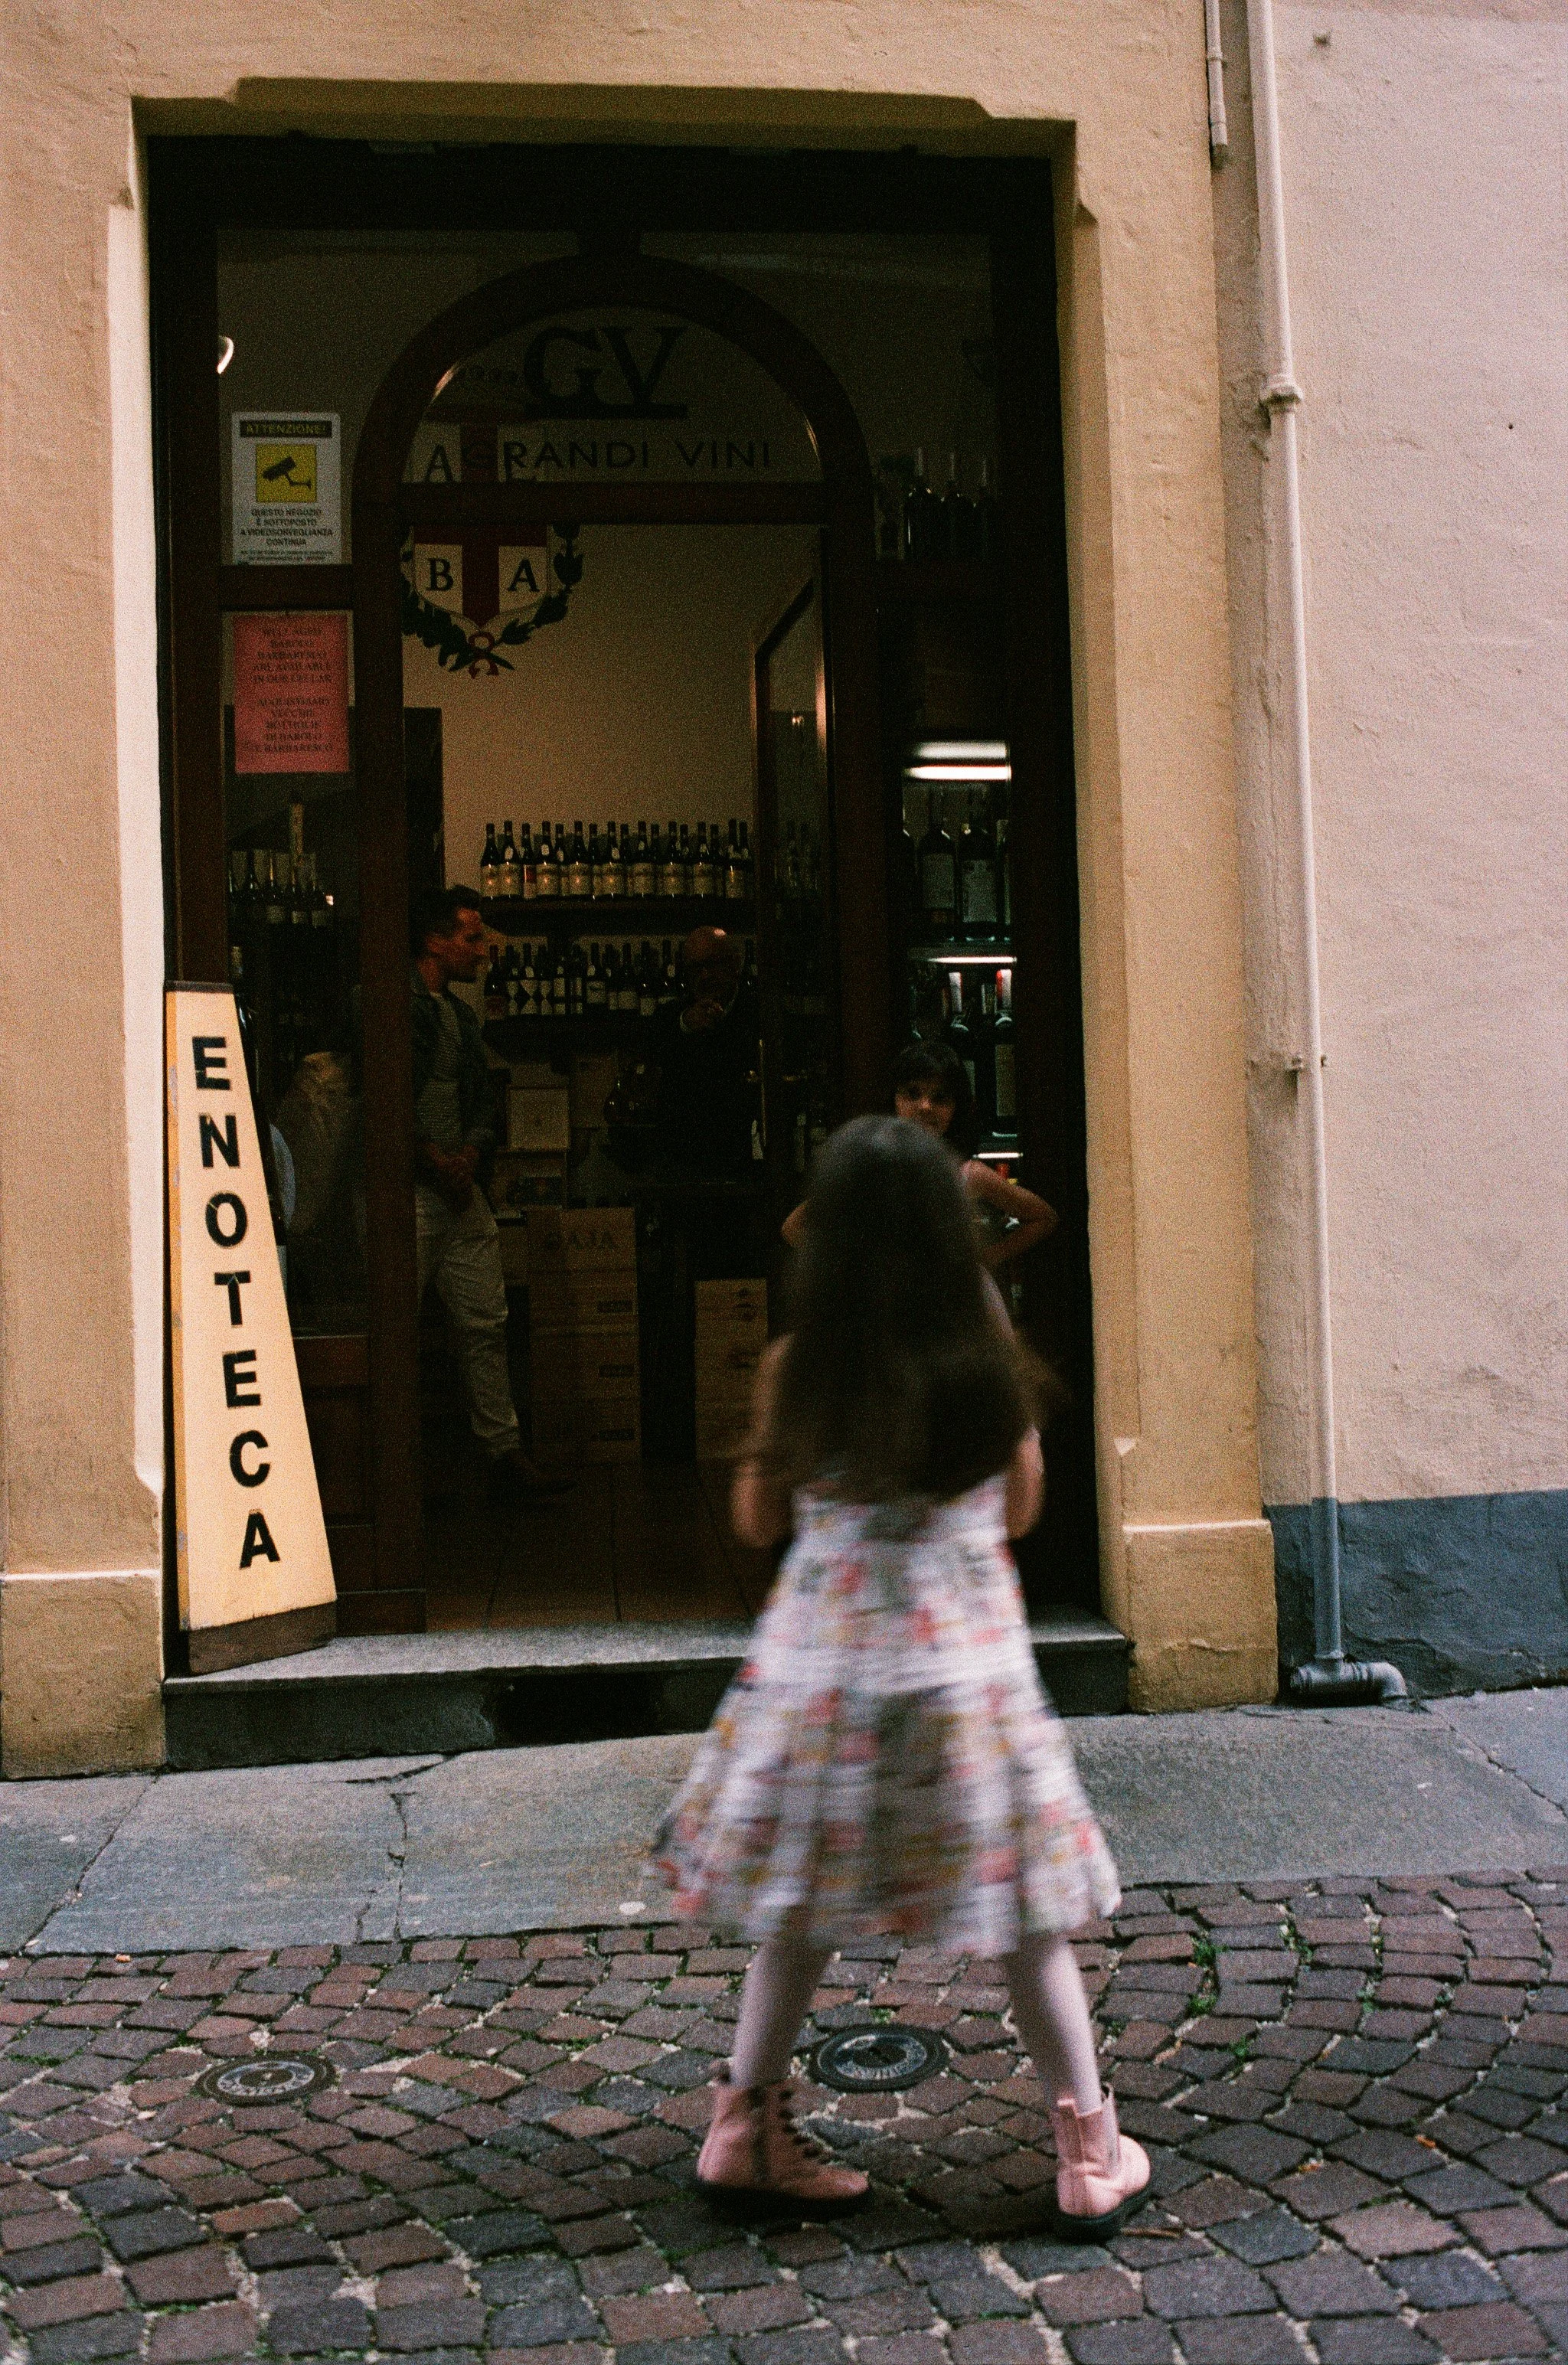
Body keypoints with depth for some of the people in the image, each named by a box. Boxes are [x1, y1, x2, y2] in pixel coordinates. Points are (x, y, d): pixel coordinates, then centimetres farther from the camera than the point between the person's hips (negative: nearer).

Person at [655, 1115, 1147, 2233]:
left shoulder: (797, 1368, -9)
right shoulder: (994, 1362, -8)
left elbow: (757, 1519, 4)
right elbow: (1022, 1509, 6)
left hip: (826, 1666, 1)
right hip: (970, 1665, 0)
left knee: (803, 1910, 15)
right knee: (1028, 1919, 11)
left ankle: (748, 2135, 27)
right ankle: (1094, 2157, 21)